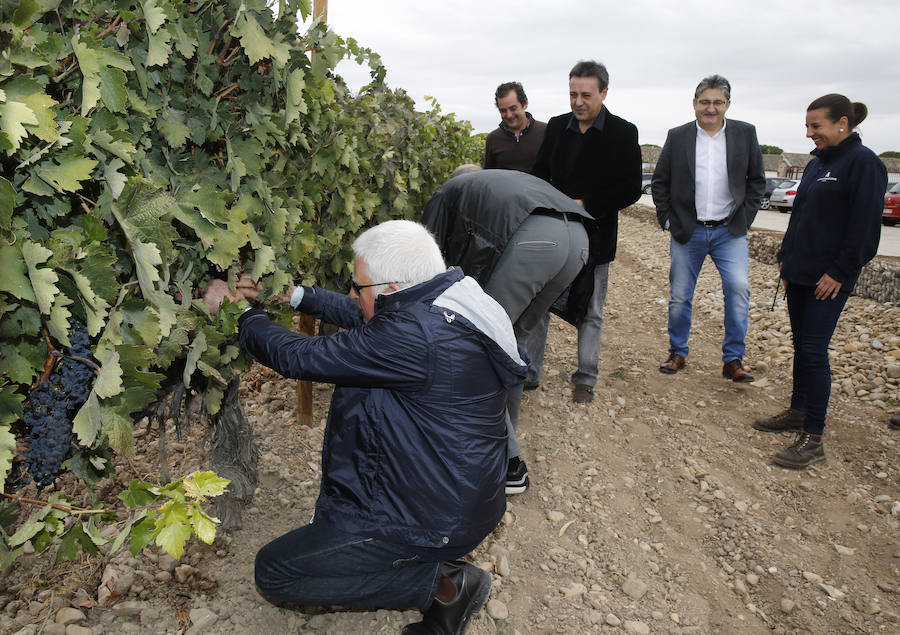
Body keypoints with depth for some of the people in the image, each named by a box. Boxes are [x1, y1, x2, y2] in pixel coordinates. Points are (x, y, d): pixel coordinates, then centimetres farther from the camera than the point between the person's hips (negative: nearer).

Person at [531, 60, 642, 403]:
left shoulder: (623, 133, -5)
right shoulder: (556, 126, 6)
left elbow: (631, 189, -9)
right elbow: (539, 174, 13)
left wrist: (586, 204, -17)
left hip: (595, 236, -3)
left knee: (590, 313, 9)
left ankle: (585, 379, 22)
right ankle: (529, 371, 20)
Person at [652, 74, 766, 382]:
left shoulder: (745, 134, 3)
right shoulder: (677, 136, 2)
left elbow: (757, 180, 8)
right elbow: (659, 182, 6)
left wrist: (744, 217, -1)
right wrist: (667, 220, -1)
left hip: (728, 231, 0)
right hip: (687, 231, 0)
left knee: (738, 288, -15)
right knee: (679, 296, 6)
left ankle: (733, 359, -3)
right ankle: (677, 353, 24)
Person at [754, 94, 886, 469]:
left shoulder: (863, 163, -11)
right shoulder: (817, 163, 13)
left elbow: (864, 226, -15)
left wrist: (839, 272, -16)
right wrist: (786, 256, 14)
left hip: (829, 278, -8)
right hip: (799, 270, 8)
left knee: (814, 351, -7)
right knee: (800, 343, 15)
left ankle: (813, 440, 0)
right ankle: (798, 412, 30)